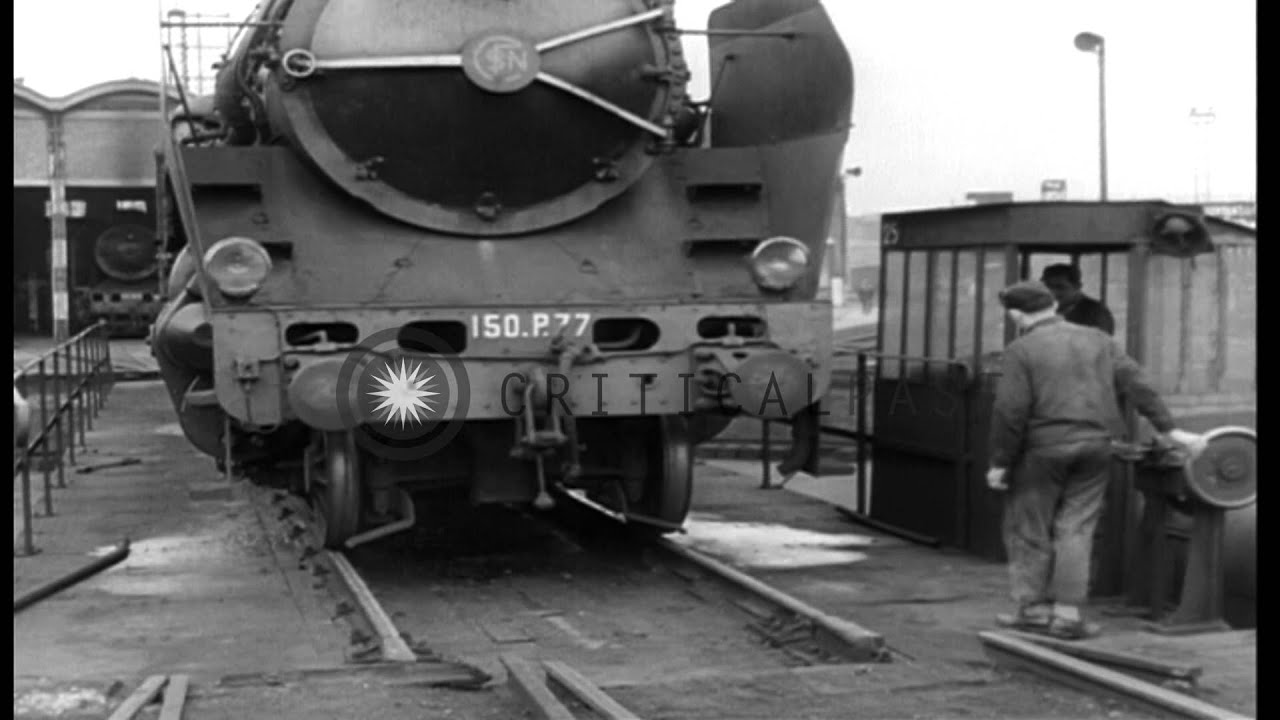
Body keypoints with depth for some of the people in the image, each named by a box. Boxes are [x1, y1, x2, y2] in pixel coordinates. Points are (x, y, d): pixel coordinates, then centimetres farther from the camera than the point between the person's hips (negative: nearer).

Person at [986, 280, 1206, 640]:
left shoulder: (1021, 350, -7)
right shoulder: (1097, 340, 9)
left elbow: (1010, 411, -12)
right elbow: (1137, 383, 5)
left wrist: (1000, 462, -5)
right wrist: (1170, 430, 6)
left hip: (1043, 449, -4)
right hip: (1095, 448, 4)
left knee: (1028, 529, 9)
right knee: (1075, 530, 8)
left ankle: (1034, 609, 13)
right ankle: (1067, 613, 6)